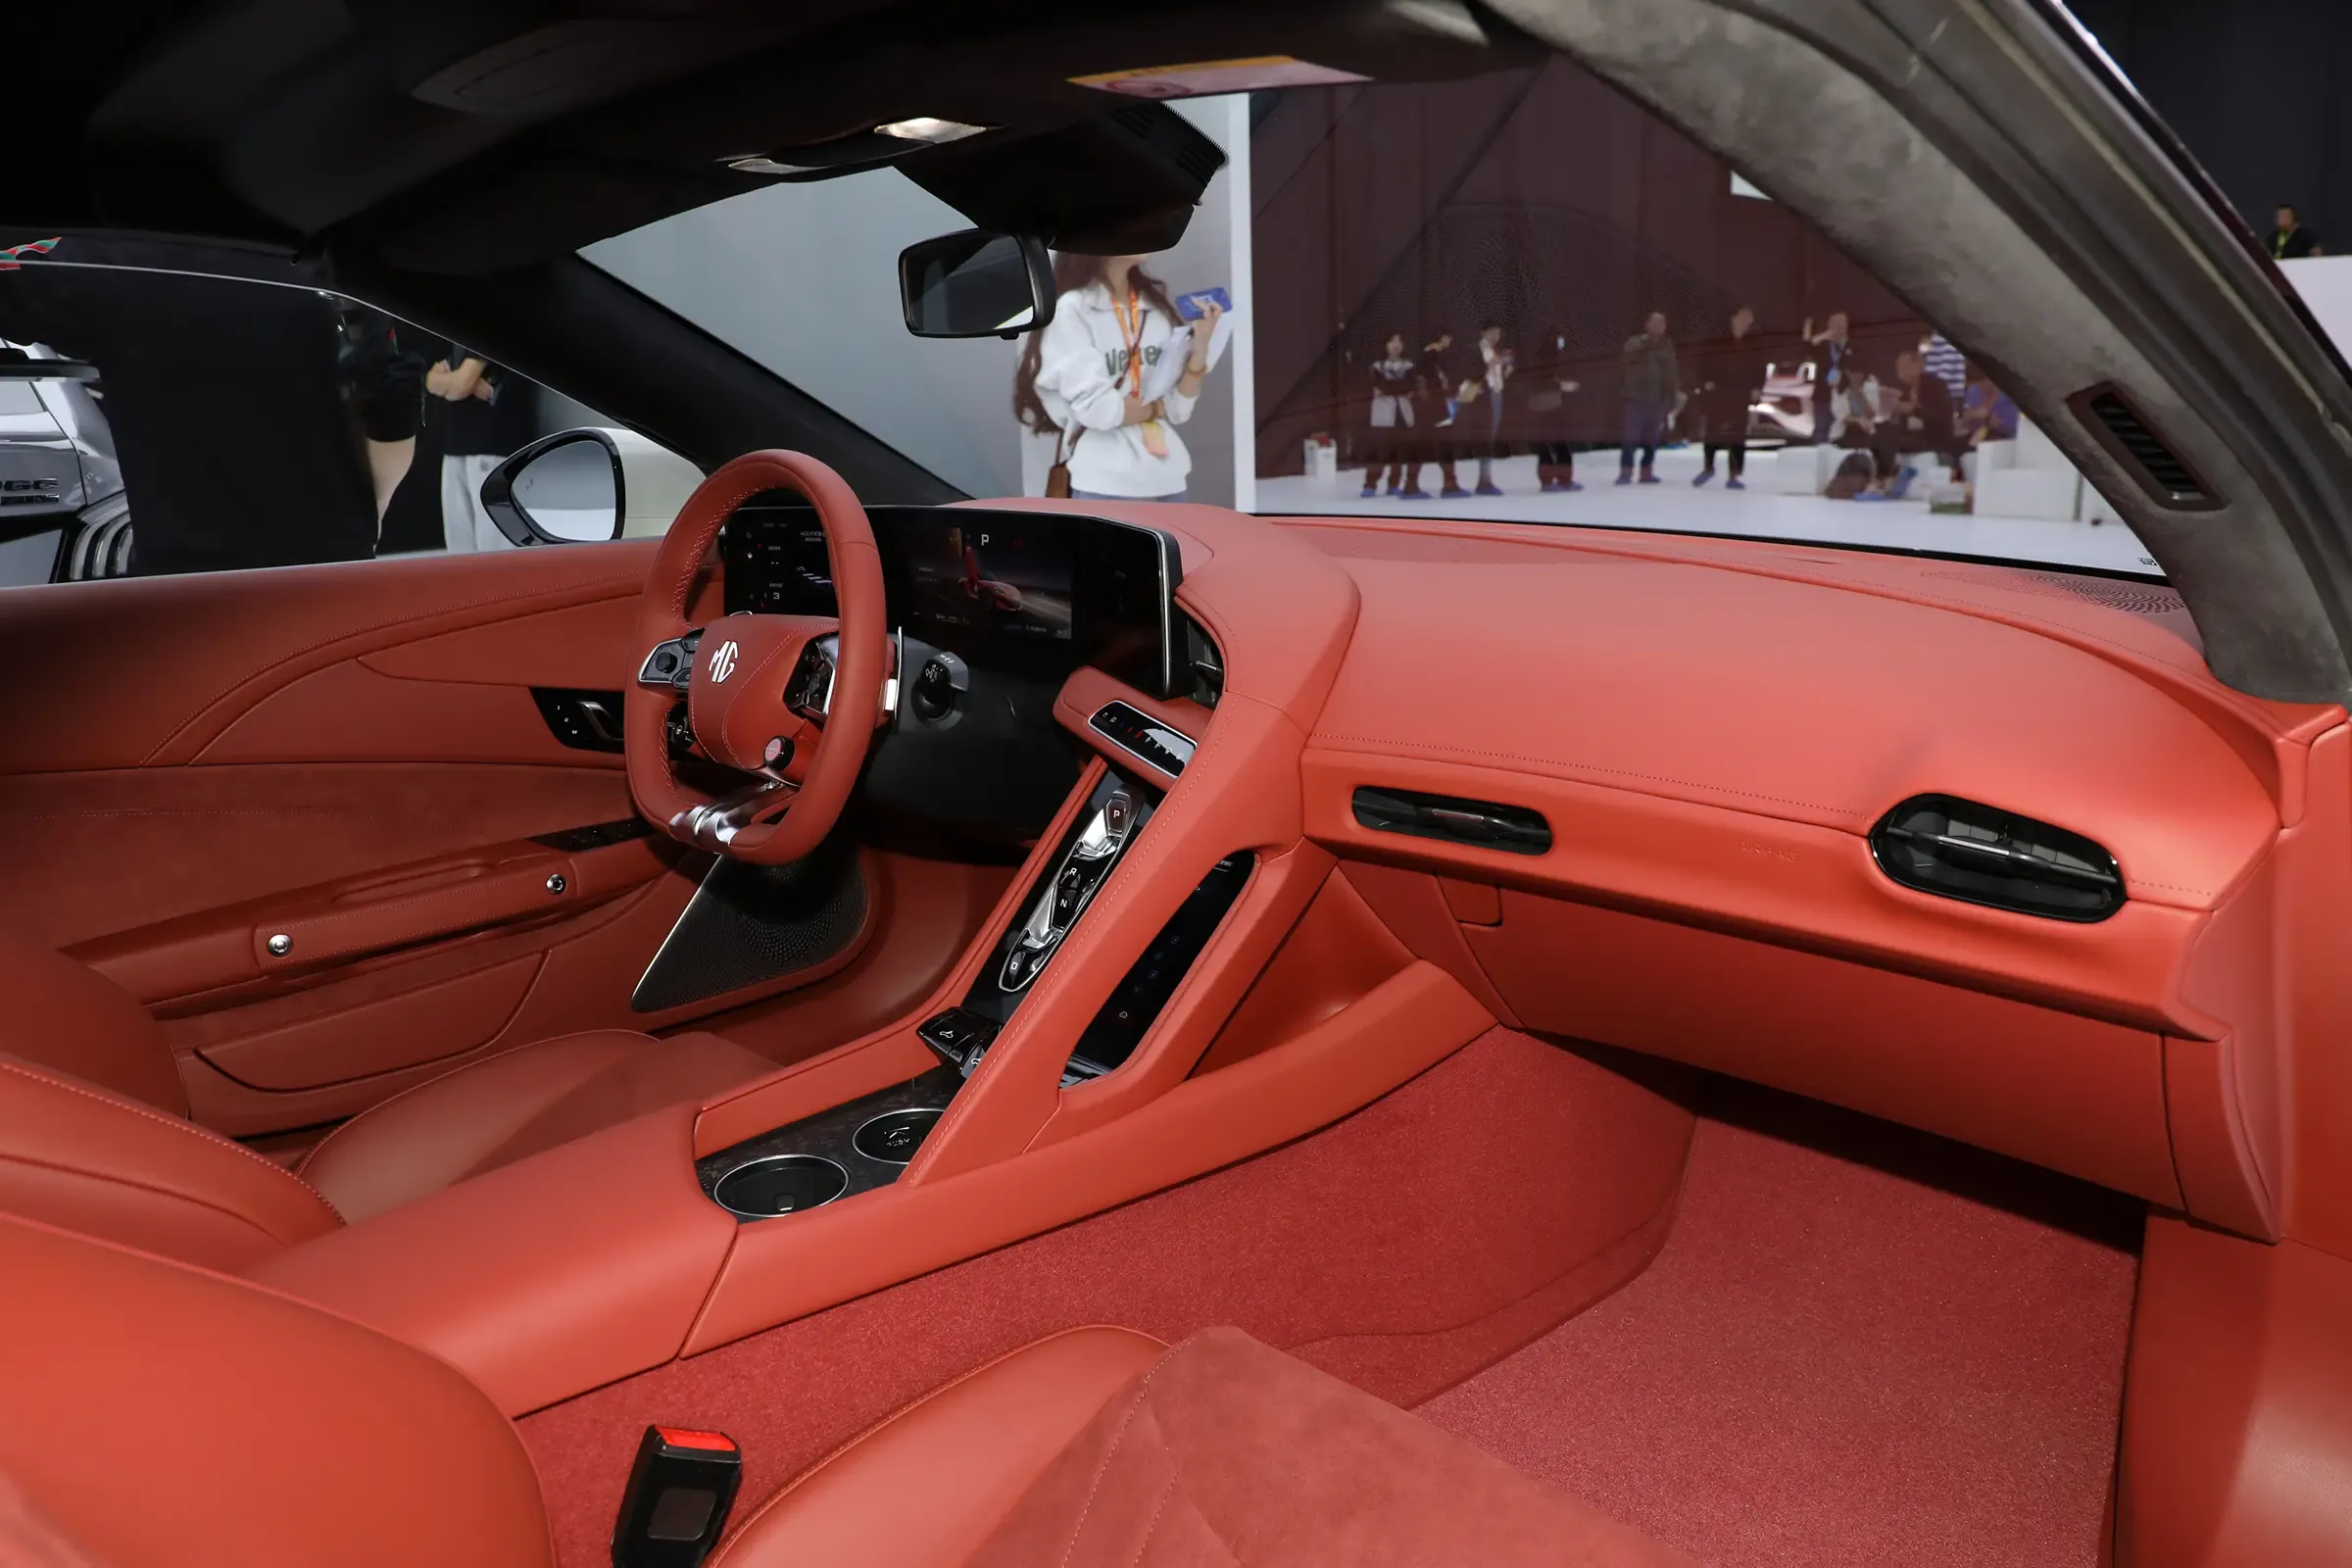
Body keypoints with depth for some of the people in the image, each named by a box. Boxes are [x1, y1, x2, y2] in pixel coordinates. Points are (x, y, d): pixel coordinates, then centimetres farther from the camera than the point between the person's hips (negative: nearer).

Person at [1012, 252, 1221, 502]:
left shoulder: (1156, 307, 13)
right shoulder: (1072, 309, -4)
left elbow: (1178, 408, 7)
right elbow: (1096, 408, -13)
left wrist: (1200, 348, -7)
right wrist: (1156, 407, 2)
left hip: (1167, 481, 6)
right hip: (1107, 487, -6)